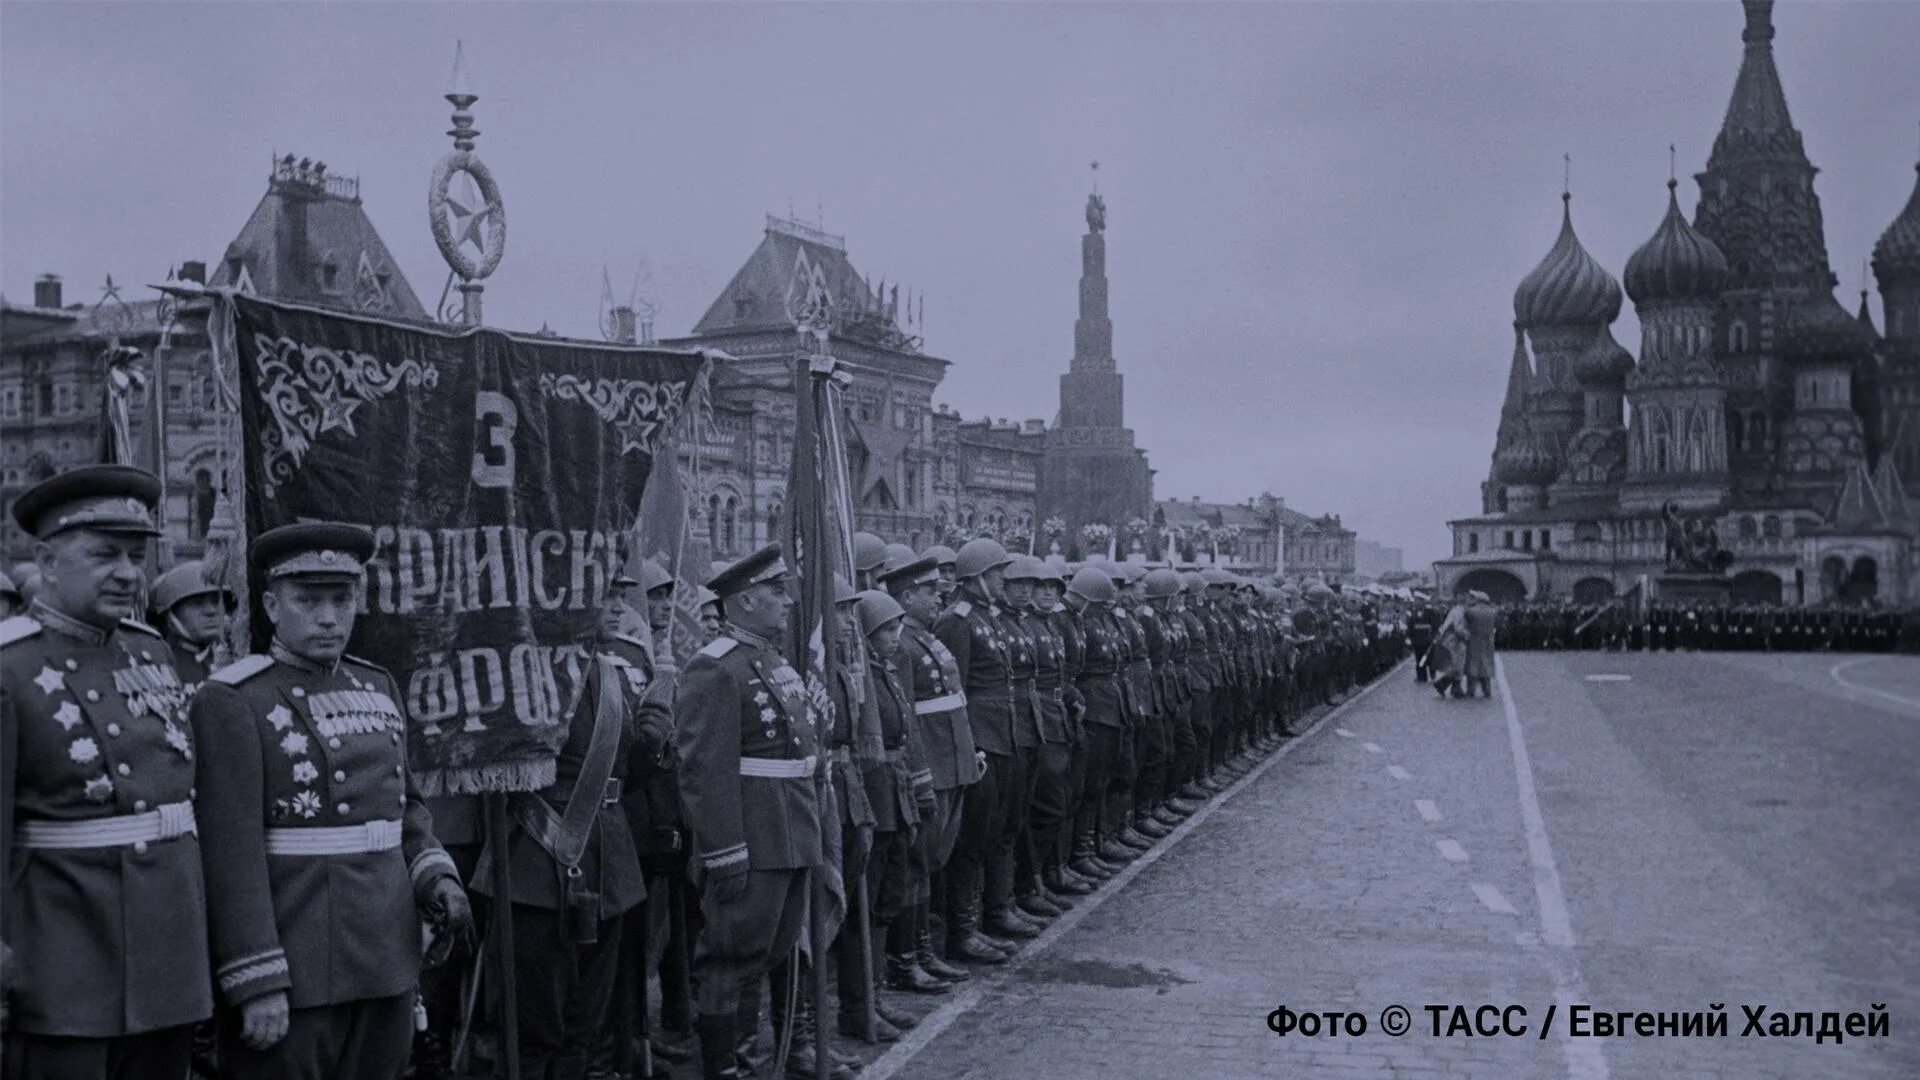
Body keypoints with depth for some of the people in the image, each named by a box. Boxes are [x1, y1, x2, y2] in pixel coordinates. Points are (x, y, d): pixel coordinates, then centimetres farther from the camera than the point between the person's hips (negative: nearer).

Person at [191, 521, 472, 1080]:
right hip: (293, 971, -6)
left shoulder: (378, 687, 11)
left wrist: (436, 879, 2)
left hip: (388, 963, 6)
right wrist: (258, 983, -18)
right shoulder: (231, 702, -10)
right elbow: (232, 851, -15)